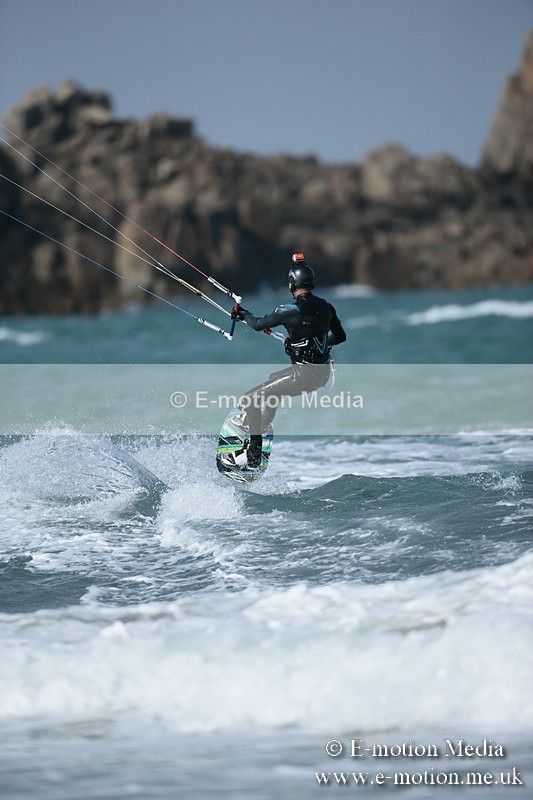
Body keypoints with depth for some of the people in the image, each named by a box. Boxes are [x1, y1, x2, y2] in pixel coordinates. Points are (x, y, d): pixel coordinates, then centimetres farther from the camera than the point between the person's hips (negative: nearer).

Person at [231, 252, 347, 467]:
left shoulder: (290, 311, -17)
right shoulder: (326, 307, 2)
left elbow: (258, 324, -3)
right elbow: (340, 336, 17)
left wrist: (244, 315, 19)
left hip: (303, 375, -8)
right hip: (323, 374, 8)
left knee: (249, 401, -3)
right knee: (273, 379, 35)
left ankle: (254, 456, -10)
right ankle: (264, 433, 42)